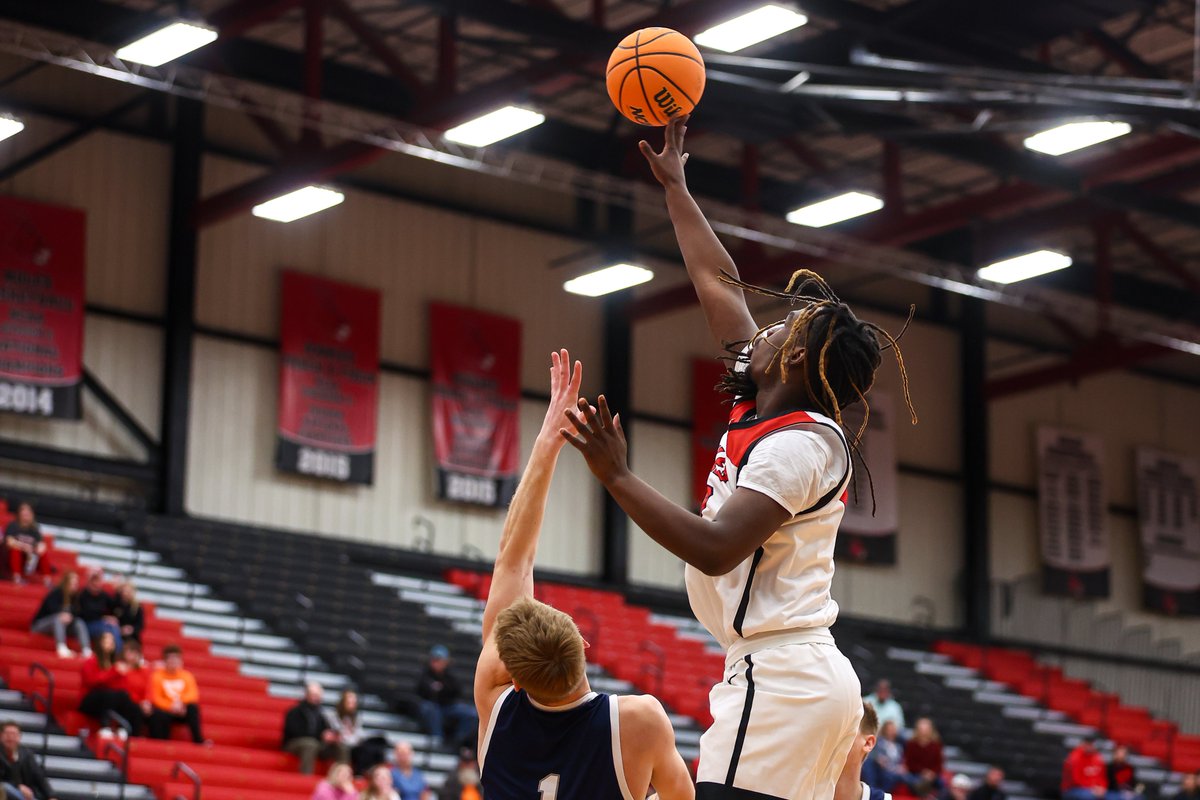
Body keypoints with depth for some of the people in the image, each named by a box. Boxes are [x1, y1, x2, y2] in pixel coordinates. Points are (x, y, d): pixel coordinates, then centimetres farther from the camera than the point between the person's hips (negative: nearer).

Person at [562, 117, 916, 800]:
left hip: (777, 680, -10)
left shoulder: (801, 442, -11)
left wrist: (618, 476, -19)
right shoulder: (769, 412, 15)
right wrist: (675, 186, 32)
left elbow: (715, 548, -22)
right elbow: (720, 284, 25)